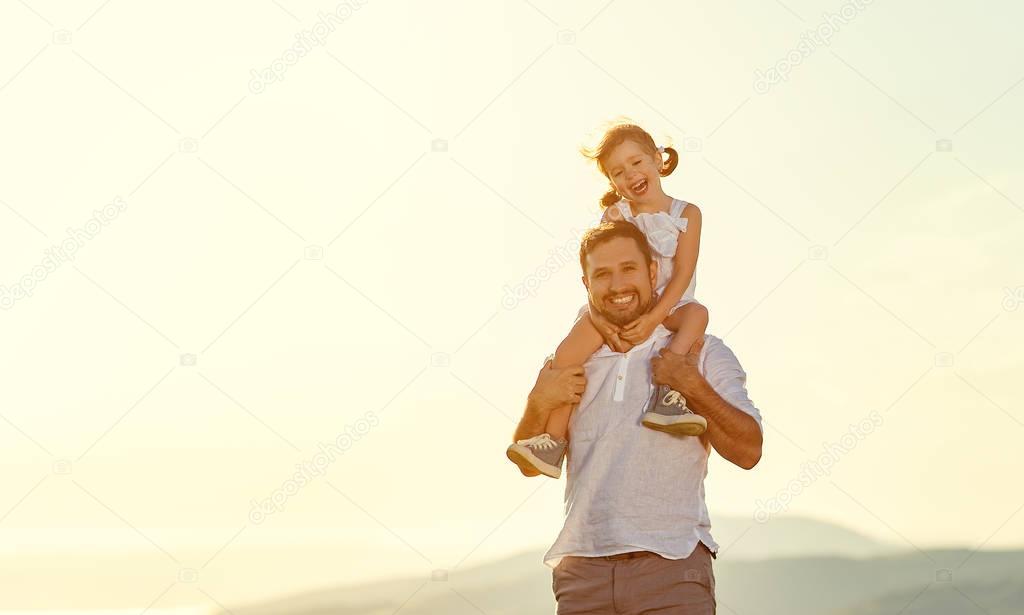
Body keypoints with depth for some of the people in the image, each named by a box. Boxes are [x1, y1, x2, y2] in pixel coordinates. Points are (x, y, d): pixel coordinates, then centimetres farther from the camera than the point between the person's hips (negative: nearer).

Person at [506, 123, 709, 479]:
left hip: (666, 310, -1)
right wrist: (599, 316, -24)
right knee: (570, 350, -26)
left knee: (696, 313, -33)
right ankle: (553, 440, -26)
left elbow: (683, 272, -9)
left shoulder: (687, 214, 1)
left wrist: (653, 319, -22)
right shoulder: (615, 216, 4)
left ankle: (669, 393, -44)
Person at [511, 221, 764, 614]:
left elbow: (748, 452, -1)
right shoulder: (570, 362, 16)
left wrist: (694, 387, -13)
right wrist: (539, 403, -1)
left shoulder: (704, 354, 7)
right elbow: (530, 464, 17)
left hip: (672, 570, -3)